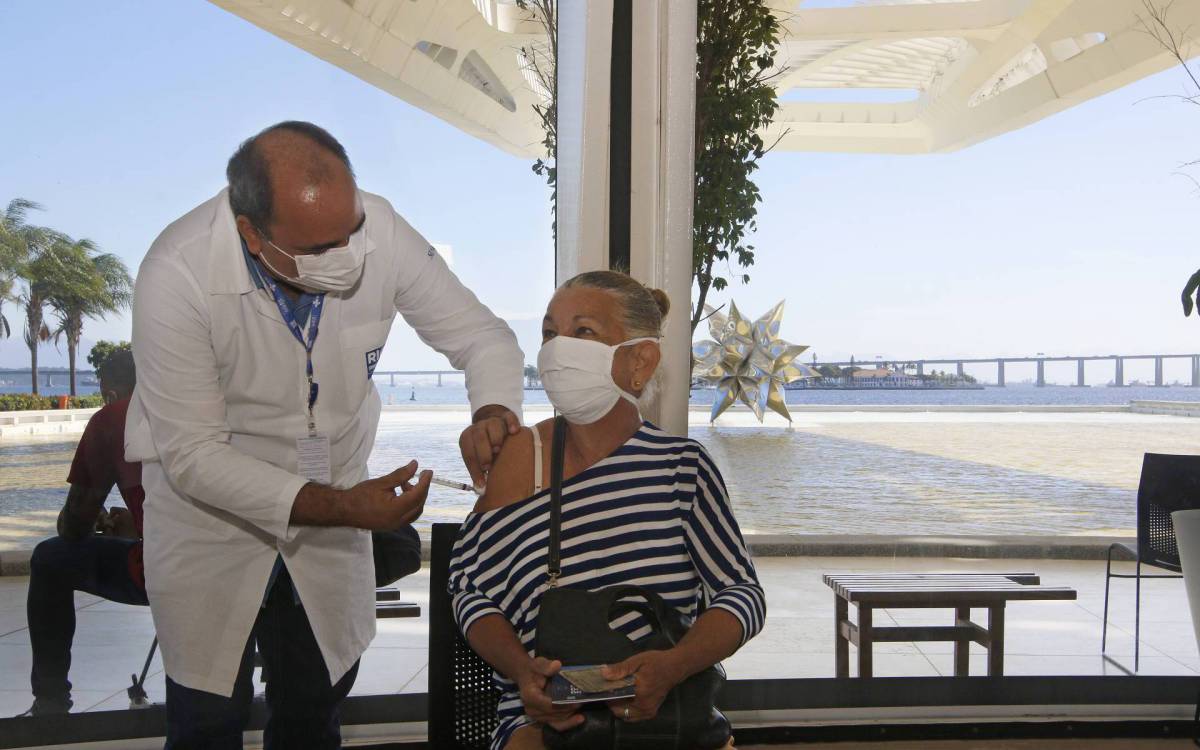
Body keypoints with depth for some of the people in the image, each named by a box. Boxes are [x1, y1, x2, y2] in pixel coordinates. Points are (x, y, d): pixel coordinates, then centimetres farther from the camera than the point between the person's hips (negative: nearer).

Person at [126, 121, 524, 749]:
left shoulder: (377, 229, -21)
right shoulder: (176, 276, -28)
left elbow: (482, 334, -10)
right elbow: (192, 455, -24)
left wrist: (492, 412, -32)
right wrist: (341, 506, -32)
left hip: (333, 498, 3)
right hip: (210, 512, -2)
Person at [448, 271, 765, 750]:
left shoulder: (682, 465, -2)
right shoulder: (522, 455, -4)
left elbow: (743, 593, -1)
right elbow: (470, 586, 2)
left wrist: (672, 666, -18)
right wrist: (523, 670, -16)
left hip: (667, 712, 2)